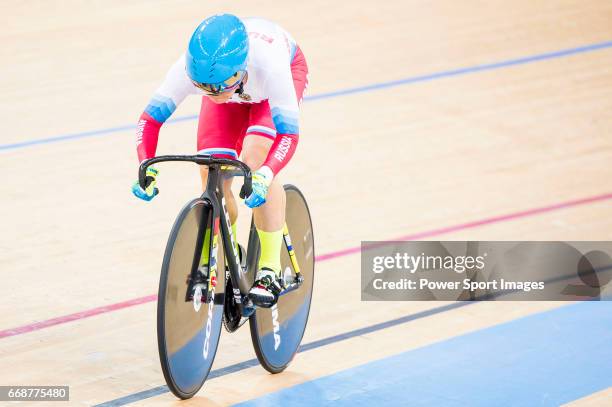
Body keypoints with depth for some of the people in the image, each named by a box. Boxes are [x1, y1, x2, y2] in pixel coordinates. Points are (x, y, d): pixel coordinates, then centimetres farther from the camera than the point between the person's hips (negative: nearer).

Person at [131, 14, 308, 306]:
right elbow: (150, 117, -31)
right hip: (231, 88, 3)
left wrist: (264, 175, -62)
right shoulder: (190, 67, -39)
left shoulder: (268, 64, -46)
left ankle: (270, 270, -16)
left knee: (255, 161, -27)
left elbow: (288, 132, -45)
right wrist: (146, 168, -47)